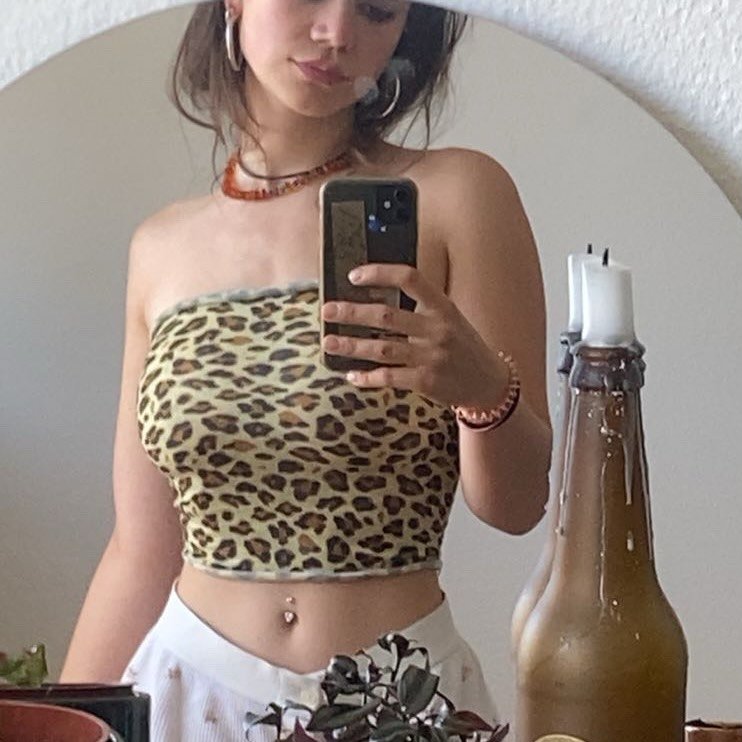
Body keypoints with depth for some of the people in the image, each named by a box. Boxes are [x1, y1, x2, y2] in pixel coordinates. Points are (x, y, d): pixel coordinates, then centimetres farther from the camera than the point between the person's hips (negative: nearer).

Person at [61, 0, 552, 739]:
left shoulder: (456, 195, -7)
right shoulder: (162, 248, 3)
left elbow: (517, 503, -7)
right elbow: (141, 554, 7)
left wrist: (483, 388, -26)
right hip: (193, 682, 3)